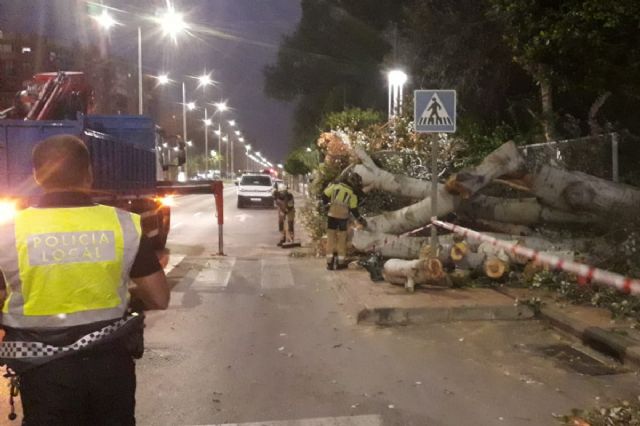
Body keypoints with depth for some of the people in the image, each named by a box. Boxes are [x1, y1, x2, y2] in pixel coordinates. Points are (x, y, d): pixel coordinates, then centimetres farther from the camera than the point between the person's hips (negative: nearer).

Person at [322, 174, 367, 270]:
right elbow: (354, 210, 1)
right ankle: (341, 262, 13)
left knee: (331, 238, 7)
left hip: (332, 215, 2)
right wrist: (360, 219, 14)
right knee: (342, 239, 9)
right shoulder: (352, 193, -3)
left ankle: (330, 262, 7)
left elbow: (325, 195, 2)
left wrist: (325, 203, 19)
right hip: (343, 216, -2)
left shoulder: (336, 185, 2)